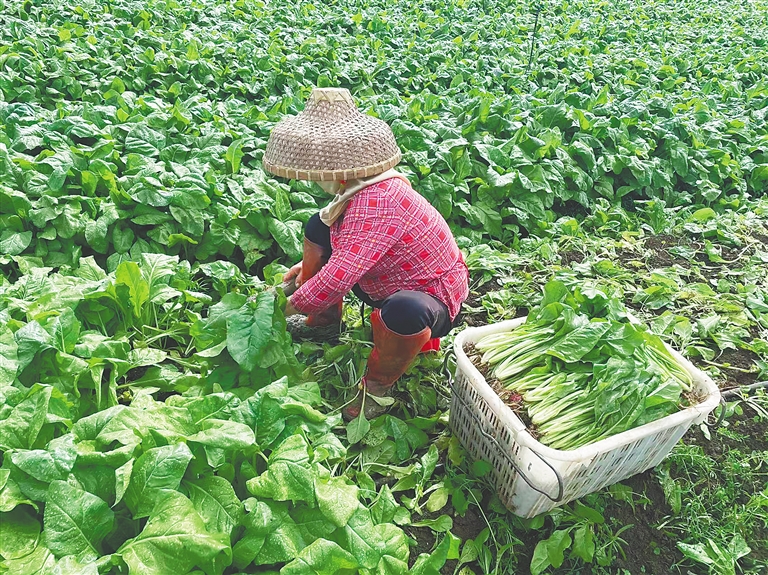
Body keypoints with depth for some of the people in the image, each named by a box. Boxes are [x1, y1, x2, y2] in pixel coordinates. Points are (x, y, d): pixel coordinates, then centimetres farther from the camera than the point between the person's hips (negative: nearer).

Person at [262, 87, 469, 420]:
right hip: (384, 283, 9)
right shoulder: (364, 186, -5)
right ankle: (325, 322, 17)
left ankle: (376, 388, -14)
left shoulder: (373, 203, -35)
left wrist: (286, 308, -24)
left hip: (431, 297, -9)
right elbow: (354, 238, 17)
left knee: (404, 309, -47)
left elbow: (334, 281, -41)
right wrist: (312, 262, 9)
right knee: (320, 227, 5)